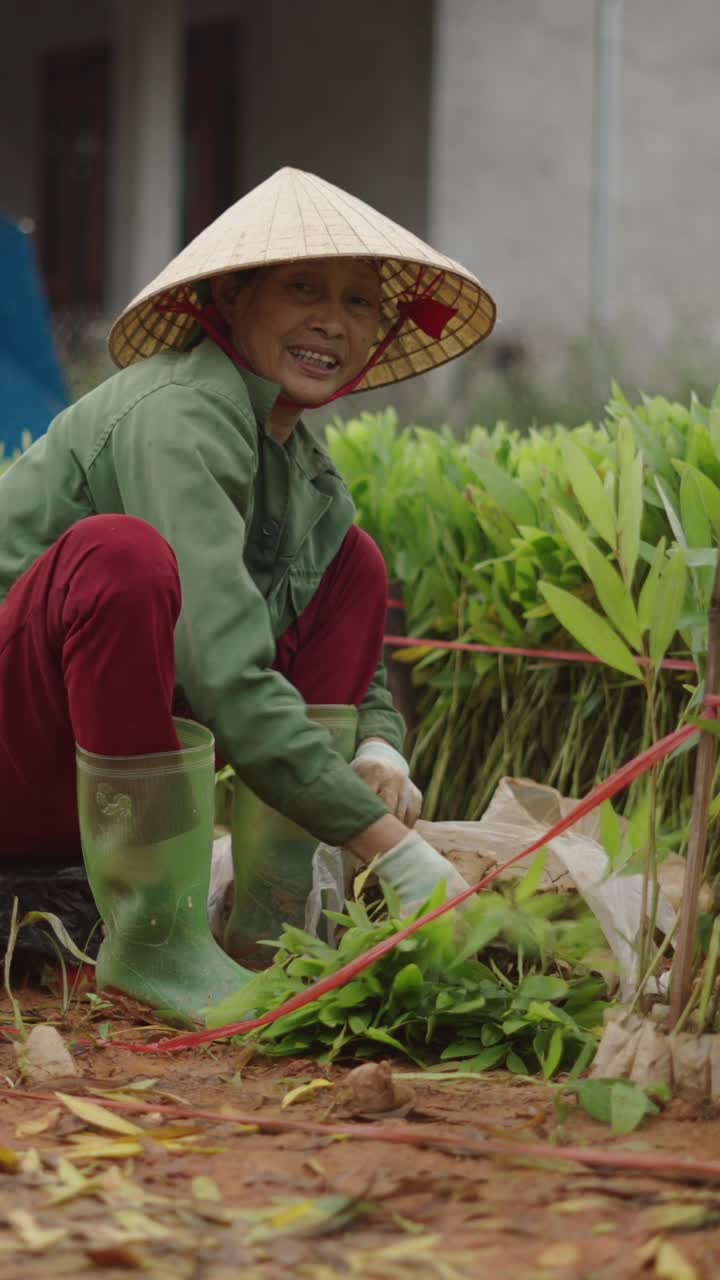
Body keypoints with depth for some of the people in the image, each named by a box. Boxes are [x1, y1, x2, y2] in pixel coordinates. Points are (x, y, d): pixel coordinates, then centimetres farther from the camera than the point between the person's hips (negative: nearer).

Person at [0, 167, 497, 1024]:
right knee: (121, 553, -35)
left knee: (353, 563, 6)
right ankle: (150, 935, -24)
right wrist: (390, 844, -32)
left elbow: (353, 658, 14)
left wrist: (377, 748, -10)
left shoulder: (305, 467, 8)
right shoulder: (179, 415, -20)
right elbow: (222, 673, -31)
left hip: (101, 780, 9)